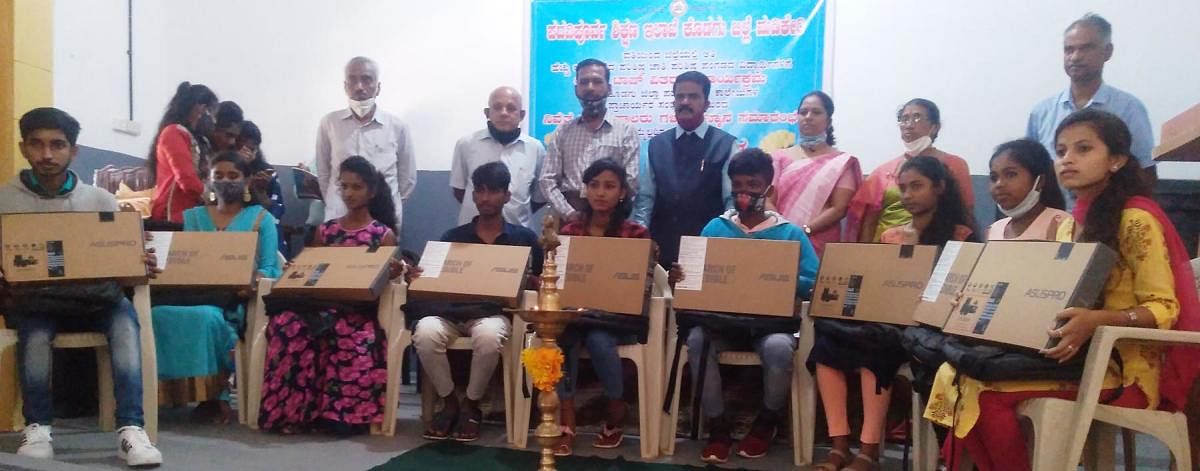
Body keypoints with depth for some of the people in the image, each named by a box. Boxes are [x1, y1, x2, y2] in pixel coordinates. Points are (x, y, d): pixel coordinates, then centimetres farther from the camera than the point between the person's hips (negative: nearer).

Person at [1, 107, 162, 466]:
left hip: (92, 300, 0)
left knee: (124, 313, -31)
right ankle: (38, 426, -16)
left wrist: (140, 265, -19)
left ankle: (130, 429, -35)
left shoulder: (101, 200, 6)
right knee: (36, 329, -34)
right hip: (31, 302, 0)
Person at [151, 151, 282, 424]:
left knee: (206, 316, -36)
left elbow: (269, 268, 2)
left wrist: (254, 281, -21)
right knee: (161, 313, -30)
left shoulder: (261, 218, 13)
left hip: (238, 300, -3)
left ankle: (215, 393, -16)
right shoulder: (192, 217, 23)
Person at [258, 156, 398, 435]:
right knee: (285, 324, -30)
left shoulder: (384, 234, 7)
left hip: (359, 311, -3)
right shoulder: (325, 231, 17)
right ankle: (291, 410, -21)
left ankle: (340, 412, -22)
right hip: (322, 306, 3)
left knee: (343, 336, -38)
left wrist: (394, 273, -17)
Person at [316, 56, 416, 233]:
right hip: (338, 220, 0)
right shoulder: (329, 123, 0)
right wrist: (335, 204, 10)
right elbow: (323, 173, 9)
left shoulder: (397, 127, -1)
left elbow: (408, 178, 7)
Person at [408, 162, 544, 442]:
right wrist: (414, 278, -11)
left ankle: (471, 405, -10)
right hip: (450, 313, 2)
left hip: (493, 314, -2)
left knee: (488, 336, -37)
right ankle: (449, 403, -7)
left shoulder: (524, 239, 9)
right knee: (425, 332, -31)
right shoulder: (453, 237, 14)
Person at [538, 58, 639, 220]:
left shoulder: (626, 131, 3)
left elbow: (631, 182, -4)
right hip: (569, 219, 2)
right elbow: (547, 179, 4)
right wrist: (568, 212, -10)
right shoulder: (562, 131, 10)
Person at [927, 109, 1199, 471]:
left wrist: (1096, 320, -30)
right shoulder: (1069, 226, 17)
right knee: (957, 374, -17)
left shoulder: (1135, 218, -8)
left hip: (1120, 362, -7)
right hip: (1077, 353, 7)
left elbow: (1164, 307, -12)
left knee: (987, 390, -28)